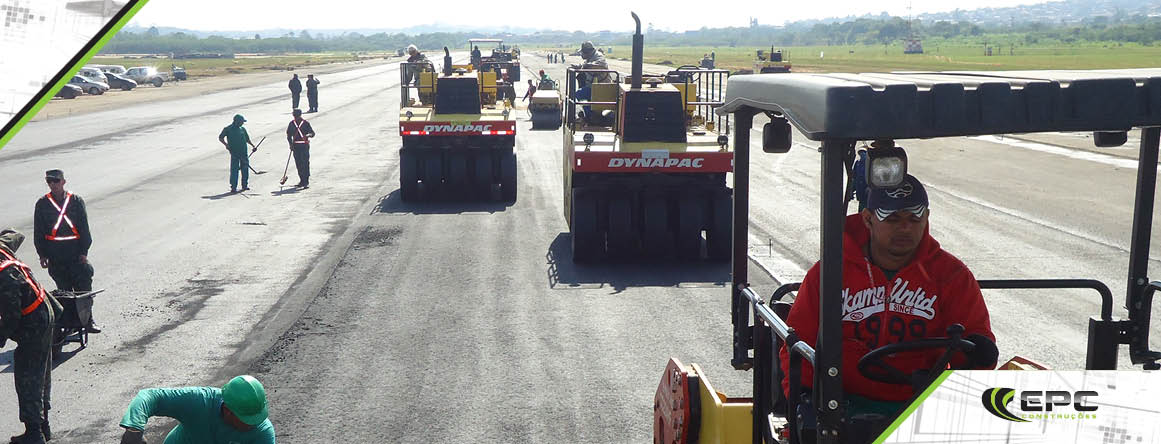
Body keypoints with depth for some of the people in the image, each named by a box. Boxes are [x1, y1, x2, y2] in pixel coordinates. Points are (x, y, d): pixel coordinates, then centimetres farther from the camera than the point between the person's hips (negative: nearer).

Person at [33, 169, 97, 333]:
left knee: (83, 287, -3)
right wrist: (42, 255, 3)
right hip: (55, 256, 1)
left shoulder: (76, 201, 2)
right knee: (64, 290, 6)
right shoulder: (42, 204, 4)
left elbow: (84, 228, 3)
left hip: (76, 254, -1)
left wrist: (84, 252, -3)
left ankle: (87, 320, 5)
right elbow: (38, 232, 8)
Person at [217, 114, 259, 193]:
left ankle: (245, 185, 22)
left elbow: (247, 139, 23)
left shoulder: (242, 129, 13)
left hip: (244, 152, 5)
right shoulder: (228, 129, 0)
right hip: (234, 152, -5)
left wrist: (253, 146, 13)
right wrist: (226, 144, -12)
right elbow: (220, 138, 2)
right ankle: (233, 187, -6)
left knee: (245, 169, 8)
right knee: (234, 170, -8)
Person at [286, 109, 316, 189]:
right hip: (296, 146, 4)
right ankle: (302, 180, 18)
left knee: (305, 163, -9)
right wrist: (291, 144, 8)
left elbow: (312, 133, -3)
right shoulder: (292, 124, 9)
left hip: (304, 145, -4)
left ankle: (306, 182, -9)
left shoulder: (306, 123, -2)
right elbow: (289, 135, 18)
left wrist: (308, 135, -25)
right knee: (298, 164, 6)